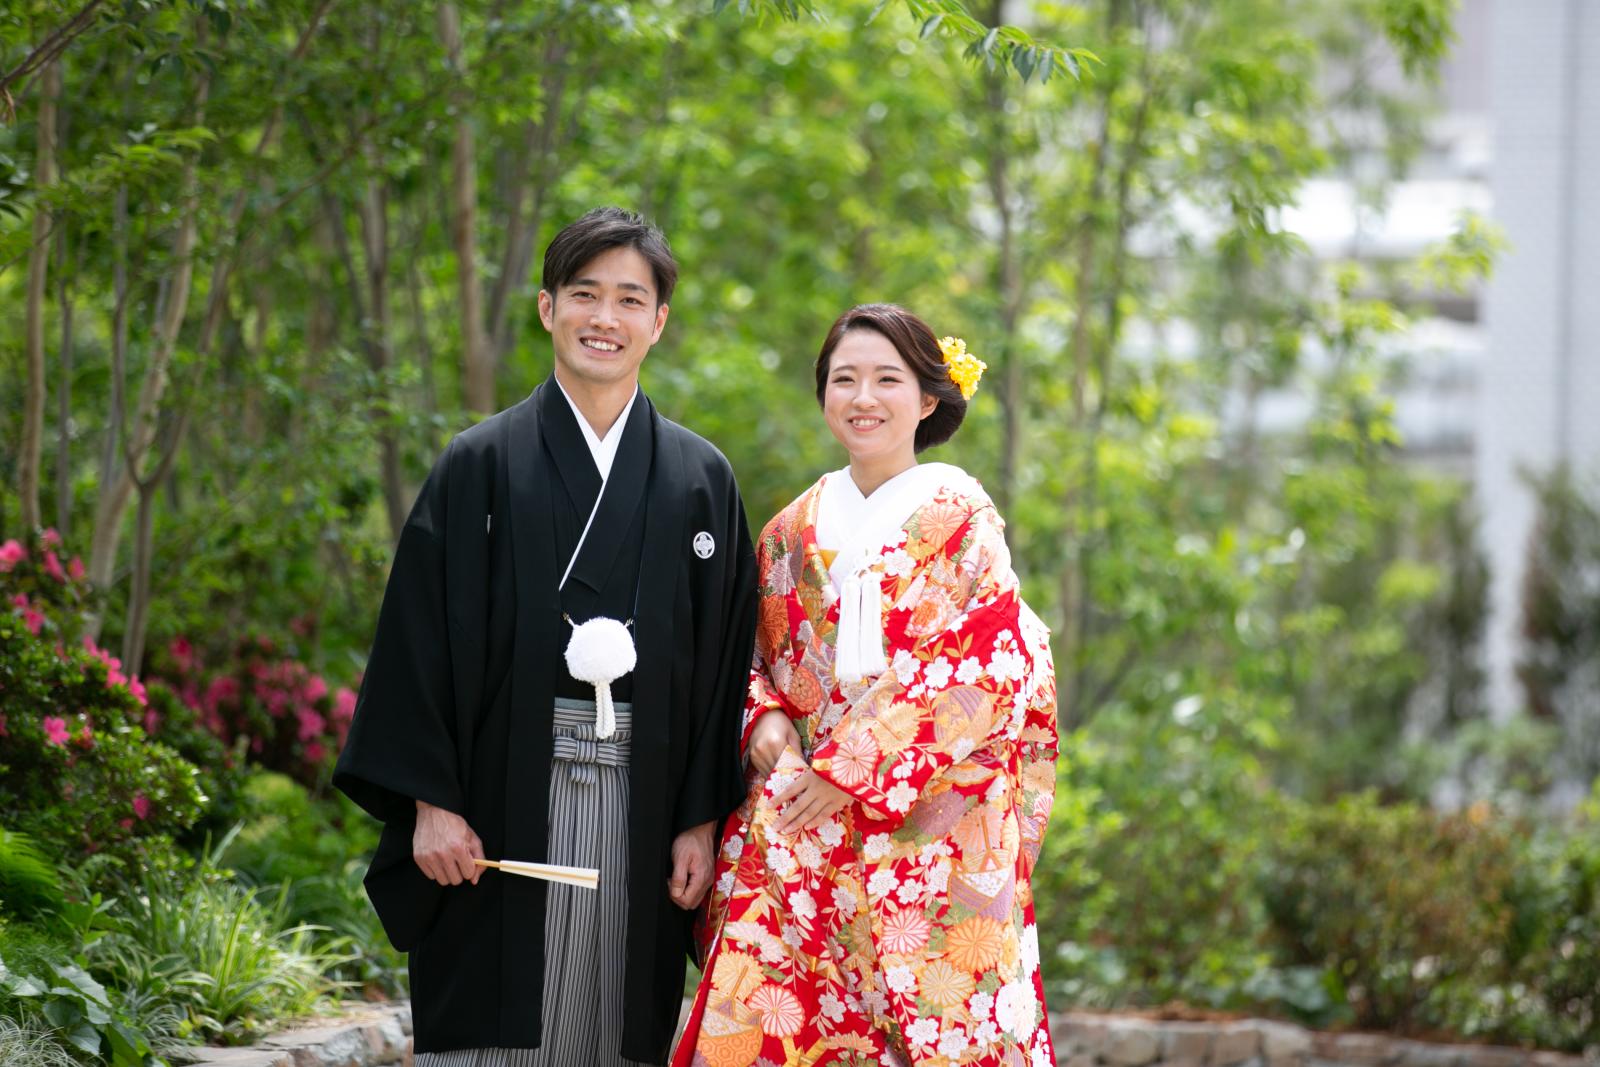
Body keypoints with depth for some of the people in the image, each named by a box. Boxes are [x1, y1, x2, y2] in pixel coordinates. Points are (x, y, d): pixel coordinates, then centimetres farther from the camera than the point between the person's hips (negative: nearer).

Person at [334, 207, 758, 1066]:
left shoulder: (701, 480, 9)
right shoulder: (481, 465, 3)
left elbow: (723, 661, 7)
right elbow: (423, 639, -1)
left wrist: (702, 819, 1)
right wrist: (430, 801, -9)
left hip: (640, 799, 2)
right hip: (504, 796, -2)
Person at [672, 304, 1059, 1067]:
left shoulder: (960, 518, 1)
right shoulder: (795, 531, 14)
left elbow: (985, 667, -8)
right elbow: (754, 656, 21)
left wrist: (852, 768, -12)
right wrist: (763, 718, -3)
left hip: (926, 826, -3)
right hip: (800, 825, 4)